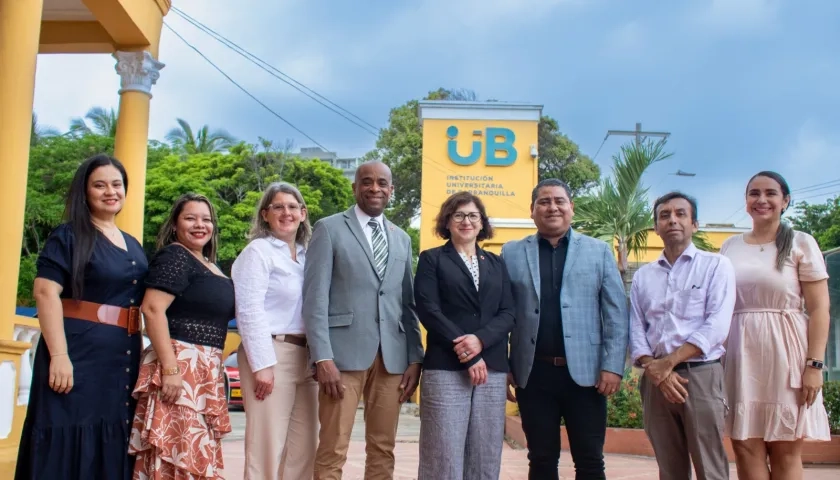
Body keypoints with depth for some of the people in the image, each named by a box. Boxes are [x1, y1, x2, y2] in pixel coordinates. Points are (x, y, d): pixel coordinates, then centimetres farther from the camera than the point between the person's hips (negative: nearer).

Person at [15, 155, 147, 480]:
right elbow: (45, 292, -13)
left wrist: (141, 358, 15)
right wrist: (59, 356, -22)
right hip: (79, 353, -6)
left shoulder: (133, 246, 17)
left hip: (124, 359, 6)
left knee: (111, 450, 9)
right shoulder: (68, 236, -2)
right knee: (69, 445, -4)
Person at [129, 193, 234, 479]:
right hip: (178, 365, -9)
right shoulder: (174, 256, -7)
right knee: (180, 455, -10)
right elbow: (152, 309, -18)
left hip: (207, 372, 9)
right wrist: (170, 369, -25)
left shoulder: (211, 267, 18)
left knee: (200, 455, 11)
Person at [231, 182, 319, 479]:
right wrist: (262, 364, -17)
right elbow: (248, 311, -11)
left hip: (306, 357, 7)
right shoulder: (258, 251, -3)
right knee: (267, 446, -4)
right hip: (273, 354, -6)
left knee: (304, 447, 7)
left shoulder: (307, 254, 16)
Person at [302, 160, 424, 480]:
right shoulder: (329, 229, 2)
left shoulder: (402, 239, 17)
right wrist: (323, 357, -14)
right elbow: (315, 297, -5)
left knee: (383, 448, 10)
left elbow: (408, 303, 17)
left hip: (392, 357, 5)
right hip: (344, 353, -5)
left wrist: (415, 358, 7)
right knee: (333, 450, -2)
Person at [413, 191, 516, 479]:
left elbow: (508, 313, 7)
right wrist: (466, 355, -12)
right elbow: (428, 311, -5)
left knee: (485, 457, 5)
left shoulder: (496, 263, 17)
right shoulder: (431, 259, 7)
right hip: (445, 369, -3)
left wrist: (480, 339, -13)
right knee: (444, 455, -3)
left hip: (492, 370, 4)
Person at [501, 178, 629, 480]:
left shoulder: (599, 251, 6)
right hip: (533, 374, 1)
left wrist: (612, 366, -6)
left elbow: (616, 314, 2)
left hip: (585, 372, 0)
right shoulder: (512, 253, 7)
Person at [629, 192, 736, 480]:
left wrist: (668, 362, -14)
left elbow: (716, 327, -9)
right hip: (655, 379, 4)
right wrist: (653, 369, -10)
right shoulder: (642, 276, 14)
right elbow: (635, 330, 8)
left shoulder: (716, 265, 2)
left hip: (701, 376, -3)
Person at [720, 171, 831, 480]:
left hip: (785, 351, -3)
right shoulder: (730, 247, 11)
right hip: (741, 355, 3)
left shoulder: (801, 243, 2)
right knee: (746, 448, 0)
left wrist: (815, 364, -11)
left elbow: (819, 309, -3)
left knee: (786, 453, 1)